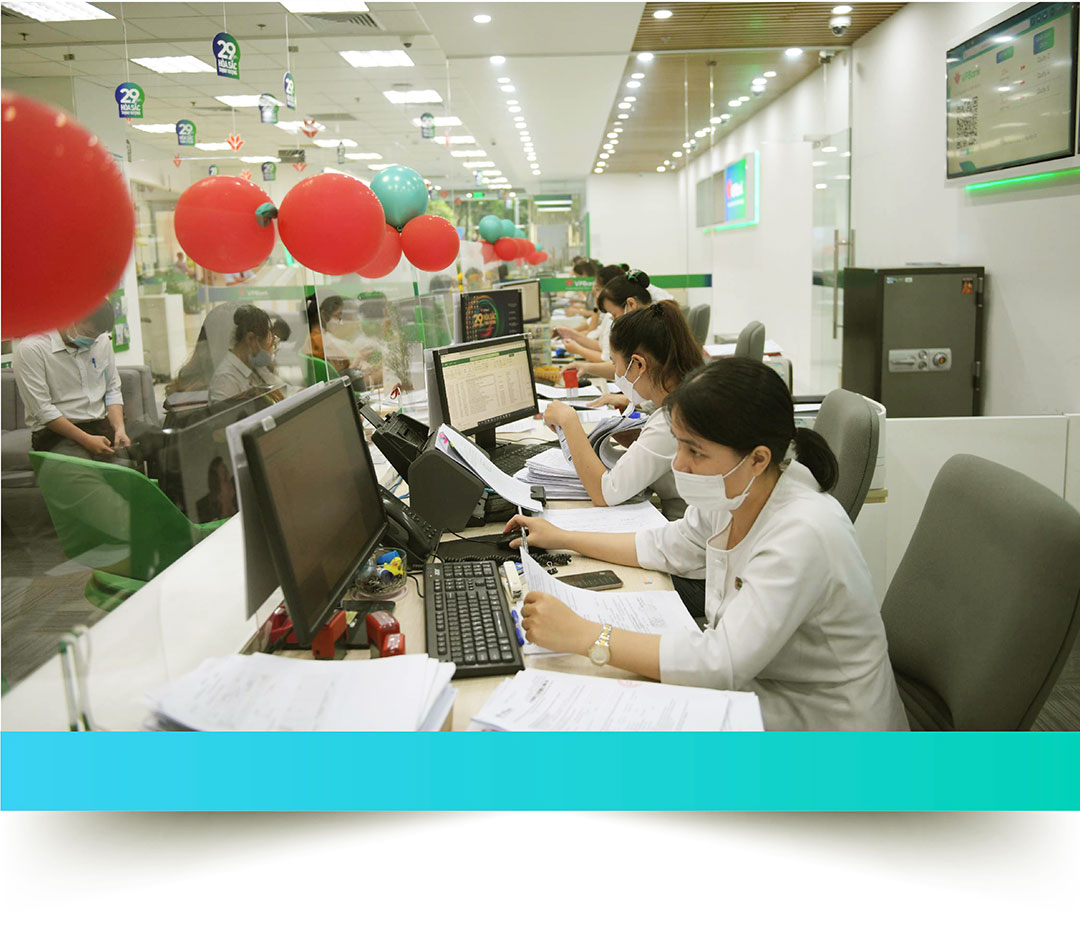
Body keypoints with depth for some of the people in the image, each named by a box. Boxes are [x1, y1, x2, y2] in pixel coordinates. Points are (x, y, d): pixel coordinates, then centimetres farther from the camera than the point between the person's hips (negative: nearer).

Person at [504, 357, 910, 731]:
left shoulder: (802, 534, -32)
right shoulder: (733, 495, -6)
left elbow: (722, 662, -36)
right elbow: (668, 547, 14)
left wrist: (584, 636, -35)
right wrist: (561, 538, 13)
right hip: (754, 689, 7)